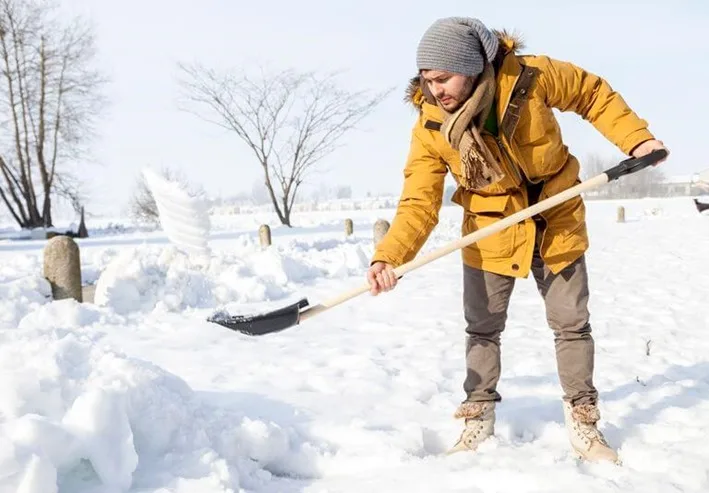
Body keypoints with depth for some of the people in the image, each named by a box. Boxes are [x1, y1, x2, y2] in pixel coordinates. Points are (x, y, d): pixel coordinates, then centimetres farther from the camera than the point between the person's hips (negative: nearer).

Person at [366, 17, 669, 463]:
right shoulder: (430, 127, -20)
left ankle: (583, 422, 23)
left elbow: (593, 94, -5)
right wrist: (389, 257, -38)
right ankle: (479, 419, 24)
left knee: (572, 324, 7)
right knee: (482, 329, 7)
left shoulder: (530, 77, -23)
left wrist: (635, 137, -15)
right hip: (490, 234, 1)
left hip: (557, 224, 0)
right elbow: (419, 203, -23)